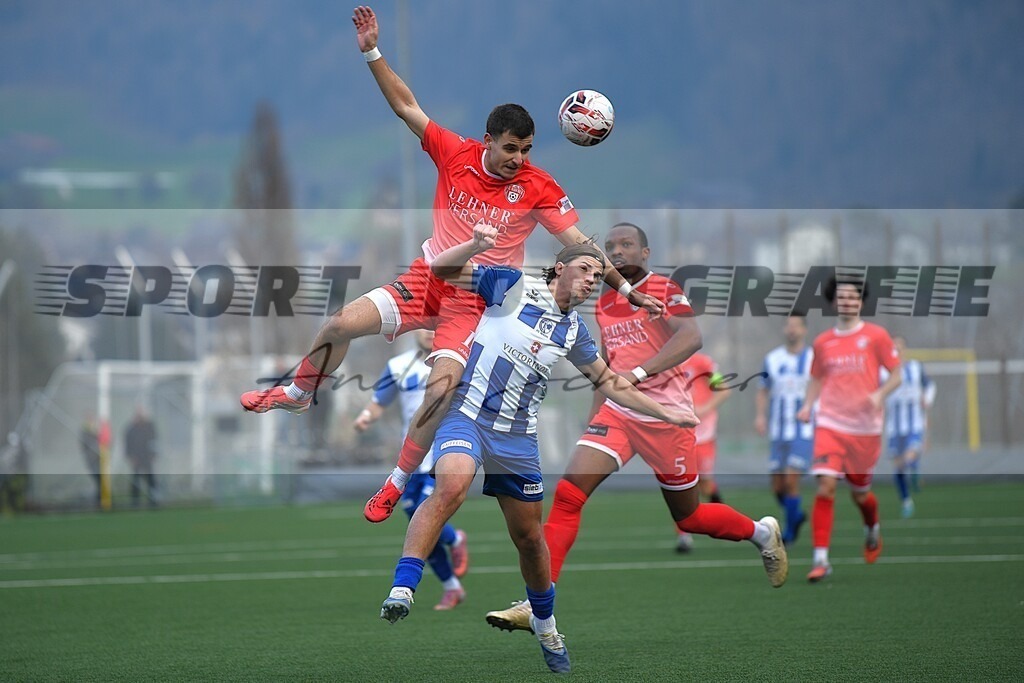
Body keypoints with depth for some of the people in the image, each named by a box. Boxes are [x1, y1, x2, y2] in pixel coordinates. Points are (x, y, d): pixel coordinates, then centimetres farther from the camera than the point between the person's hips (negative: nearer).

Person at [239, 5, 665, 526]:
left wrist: (627, 289, -14)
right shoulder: (456, 155, -6)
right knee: (342, 324, -11)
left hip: (475, 302, -3)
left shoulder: (539, 189, -11)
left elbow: (578, 243, -9)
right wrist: (372, 52, -12)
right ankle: (298, 393, 20)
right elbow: (407, 107, -4)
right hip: (427, 279, 3)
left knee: (442, 388, -22)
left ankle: (398, 483, -3)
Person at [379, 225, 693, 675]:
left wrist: (665, 413, 21)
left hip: (517, 438, 5)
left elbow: (610, 384, 24)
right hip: (468, 415, -5)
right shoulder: (513, 286, -1)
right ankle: (401, 590, -36)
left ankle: (545, 626, 34)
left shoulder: (574, 332, 12)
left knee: (529, 537, 11)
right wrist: (476, 246, -21)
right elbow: (441, 269, -2)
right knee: (451, 487, -34)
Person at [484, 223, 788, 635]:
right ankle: (537, 603, -18)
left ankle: (763, 533, 40)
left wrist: (638, 373, -34)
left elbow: (691, 338, -25)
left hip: (665, 414, -5)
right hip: (617, 412, 5)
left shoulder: (664, 290, -7)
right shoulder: (605, 303, 13)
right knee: (568, 493, -15)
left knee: (688, 516, 9)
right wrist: (594, 414, 22)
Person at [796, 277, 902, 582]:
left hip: (865, 427, -1)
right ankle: (821, 559, -16)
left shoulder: (876, 336, 0)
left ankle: (873, 530, 48)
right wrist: (807, 406, 2)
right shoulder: (822, 342, 7)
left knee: (860, 493, 12)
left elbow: (896, 374, 3)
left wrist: (880, 394, -16)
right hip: (830, 424, 1)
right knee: (825, 485, -17)